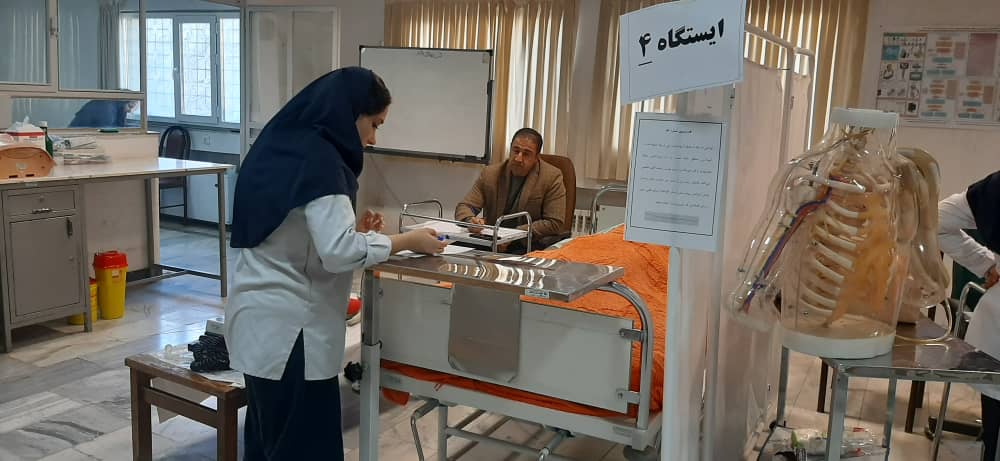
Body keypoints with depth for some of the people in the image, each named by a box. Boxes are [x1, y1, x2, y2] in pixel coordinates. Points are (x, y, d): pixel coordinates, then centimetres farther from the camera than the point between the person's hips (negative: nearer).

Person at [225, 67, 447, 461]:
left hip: (265, 319, 10)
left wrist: (354, 228, 10)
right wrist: (408, 241, -15)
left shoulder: (284, 146, 10)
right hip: (289, 327, -10)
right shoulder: (318, 158, -18)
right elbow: (339, 252, -26)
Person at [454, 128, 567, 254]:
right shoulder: (490, 173, 7)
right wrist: (470, 220, -19)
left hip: (529, 247, -4)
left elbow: (554, 223, -7)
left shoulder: (552, 177, -3)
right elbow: (464, 207, 6)